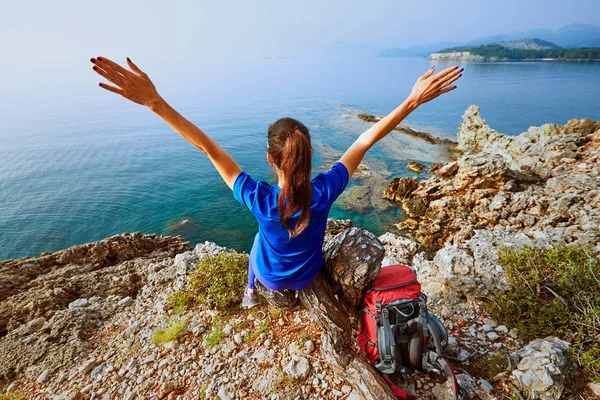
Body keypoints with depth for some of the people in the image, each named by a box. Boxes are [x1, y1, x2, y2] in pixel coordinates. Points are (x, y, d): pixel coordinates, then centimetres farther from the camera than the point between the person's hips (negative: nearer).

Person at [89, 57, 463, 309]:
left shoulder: (259, 199, -38)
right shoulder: (324, 193, -34)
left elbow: (208, 146, -38)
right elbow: (365, 141, -29)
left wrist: (155, 101, -40)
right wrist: (413, 101, -27)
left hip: (271, 277, -1)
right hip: (308, 277, 1)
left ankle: (252, 292, 54)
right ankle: (297, 290, 58)